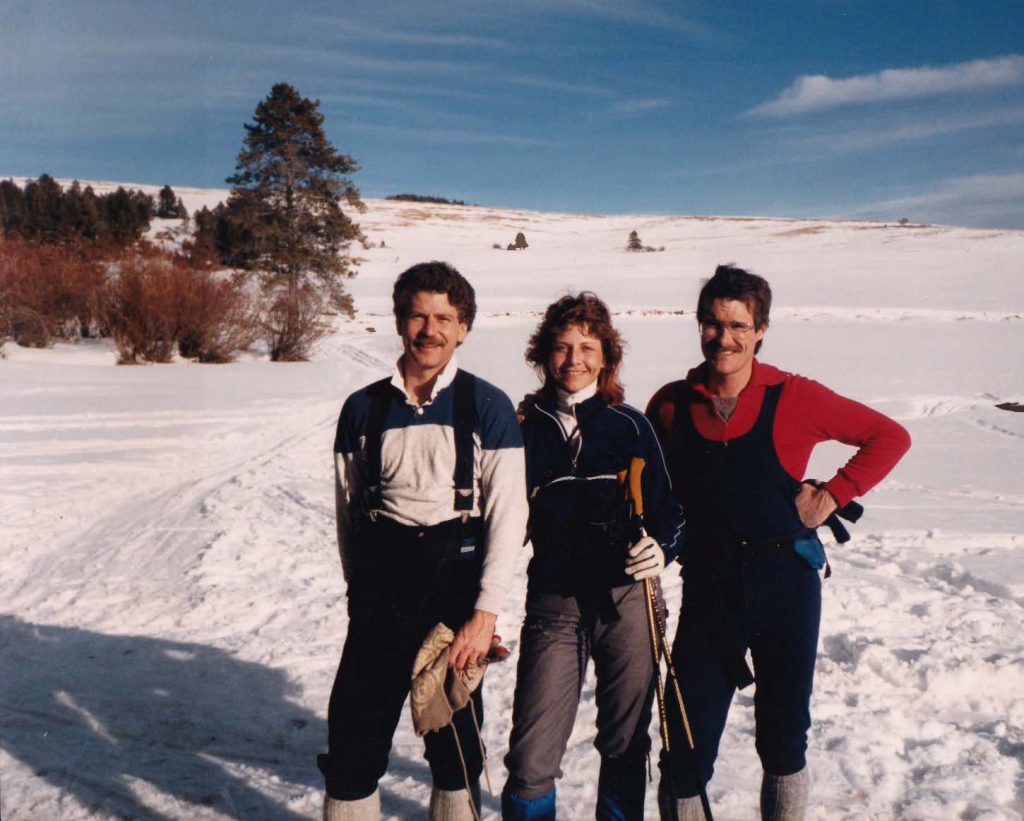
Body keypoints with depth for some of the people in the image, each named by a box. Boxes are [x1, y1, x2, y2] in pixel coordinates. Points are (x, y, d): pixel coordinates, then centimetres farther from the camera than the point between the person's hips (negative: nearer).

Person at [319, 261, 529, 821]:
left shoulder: (487, 408, -3)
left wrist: (486, 612, -12)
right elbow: (347, 512, 12)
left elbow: (507, 515, -7)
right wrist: (359, 588, 13)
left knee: (456, 738, 12)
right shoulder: (362, 408, 5)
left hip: (456, 578, -1)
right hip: (380, 585, 2)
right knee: (353, 736, 3)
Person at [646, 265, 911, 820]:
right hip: (708, 587, 1)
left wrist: (834, 495, -4)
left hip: (785, 584, 0)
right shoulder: (671, 405, 0)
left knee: (784, 737, 15)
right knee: (687, 744, 1)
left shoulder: (794, 398, -5)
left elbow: (890, 438, 4)